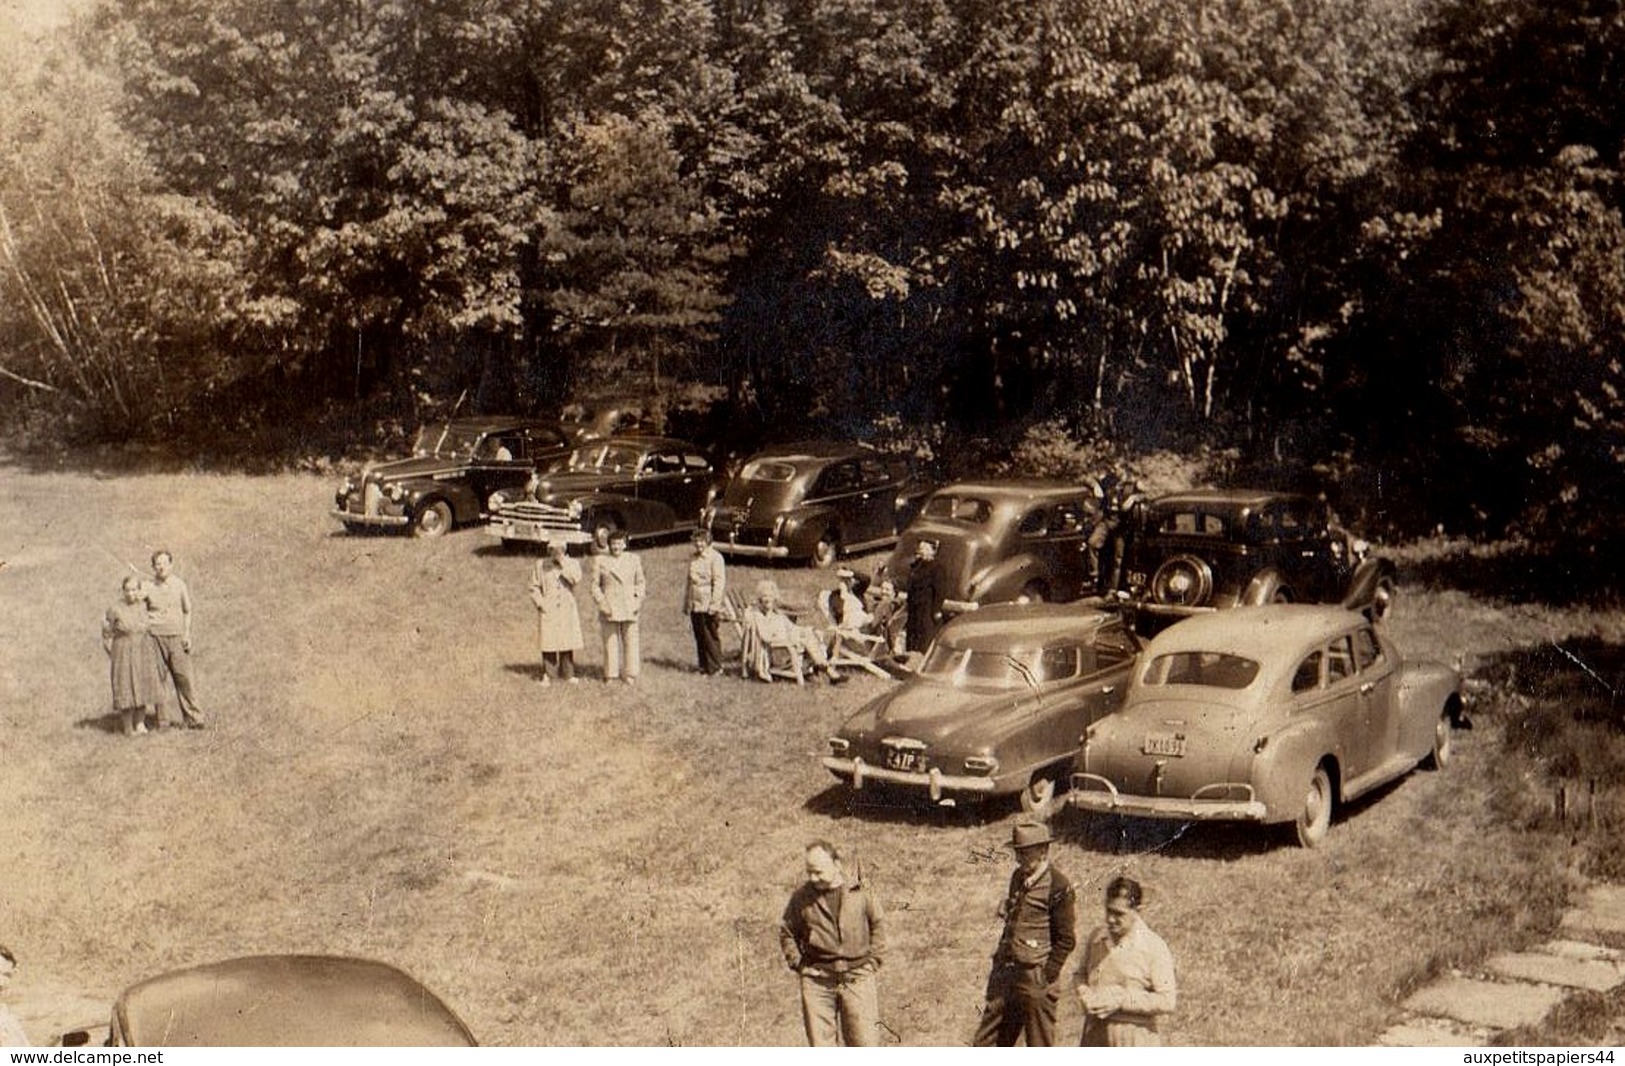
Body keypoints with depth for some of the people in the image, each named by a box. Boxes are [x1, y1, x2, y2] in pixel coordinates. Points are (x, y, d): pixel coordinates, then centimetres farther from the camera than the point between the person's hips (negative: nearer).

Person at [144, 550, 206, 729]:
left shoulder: (179, 585, 7)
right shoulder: (148, 587, 4)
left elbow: (187, 611, 13)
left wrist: (187, 634, 4)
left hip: (177, 636, 0)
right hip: (156, 637, 0)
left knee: (184, 677, -4)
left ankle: (194, 717, 0)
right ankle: (161, 719, 7)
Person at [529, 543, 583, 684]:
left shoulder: (572, 564, 4)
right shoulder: (540, 565, 5)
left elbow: (575, 579, -15)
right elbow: (534, 587, 7)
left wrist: (563, 562, -14)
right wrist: (540, 603, -5)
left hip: (567, 611, 1)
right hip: (548, 611, -1)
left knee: (567, 642, 1)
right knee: (548, 643, -4)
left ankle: (567, 674, 11)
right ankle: (547, 675, 3)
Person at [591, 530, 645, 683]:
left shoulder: (634, 560, 10)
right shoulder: (601, 561, 5)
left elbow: (640, 583, 13)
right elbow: (595, 585, 5)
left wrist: (638, 601, 0)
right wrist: (602, 603, -6)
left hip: (629, 608, 1)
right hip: (609, 608, -1)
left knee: (631, 640, 1)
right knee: (610, 641, 0)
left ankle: (630, 674, 8)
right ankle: (611, 674, 9)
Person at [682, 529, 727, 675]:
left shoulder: (715, 558, -7)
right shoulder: (693, 559, 15)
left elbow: (719, 582, -12)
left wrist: (714, 604, -17)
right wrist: (686, 603, 19)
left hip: (709, 607, -7)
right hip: (695, 605, 7)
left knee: (711, 638, -2)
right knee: (699, 637, 9)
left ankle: (715, 667, 7)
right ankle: (704, 666, 18)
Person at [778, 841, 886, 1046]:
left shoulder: (861, 891, 0)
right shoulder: (802, 897, 1)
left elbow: (878, 924, 12)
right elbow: (786, 932, 13)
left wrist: (873, 961, 5)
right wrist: (798, 964, 4)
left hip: (857, 978, 0)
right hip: (817, 981, 1)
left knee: (865, 1043, -2)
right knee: (819, 1047, 1)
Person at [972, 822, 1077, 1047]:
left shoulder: (1059, 887, -12)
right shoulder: (1018, 877, 11)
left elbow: (1066, 940, -11)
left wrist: (1045, 977, -12)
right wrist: (1000, 961, 16)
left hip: (1035, 980, -8)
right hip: (1006, 973, 8)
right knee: (985, 1044, 10)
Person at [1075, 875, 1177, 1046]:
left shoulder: (1154, 947, -13)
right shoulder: (1096, 938, 3)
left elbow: (1167, 1001, -16)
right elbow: (1081, 973, 18)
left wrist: (1121, 1001, -21)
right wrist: (1084, 994, -5)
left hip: (1136, 1039, -5)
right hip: (1096, 1035, 5)